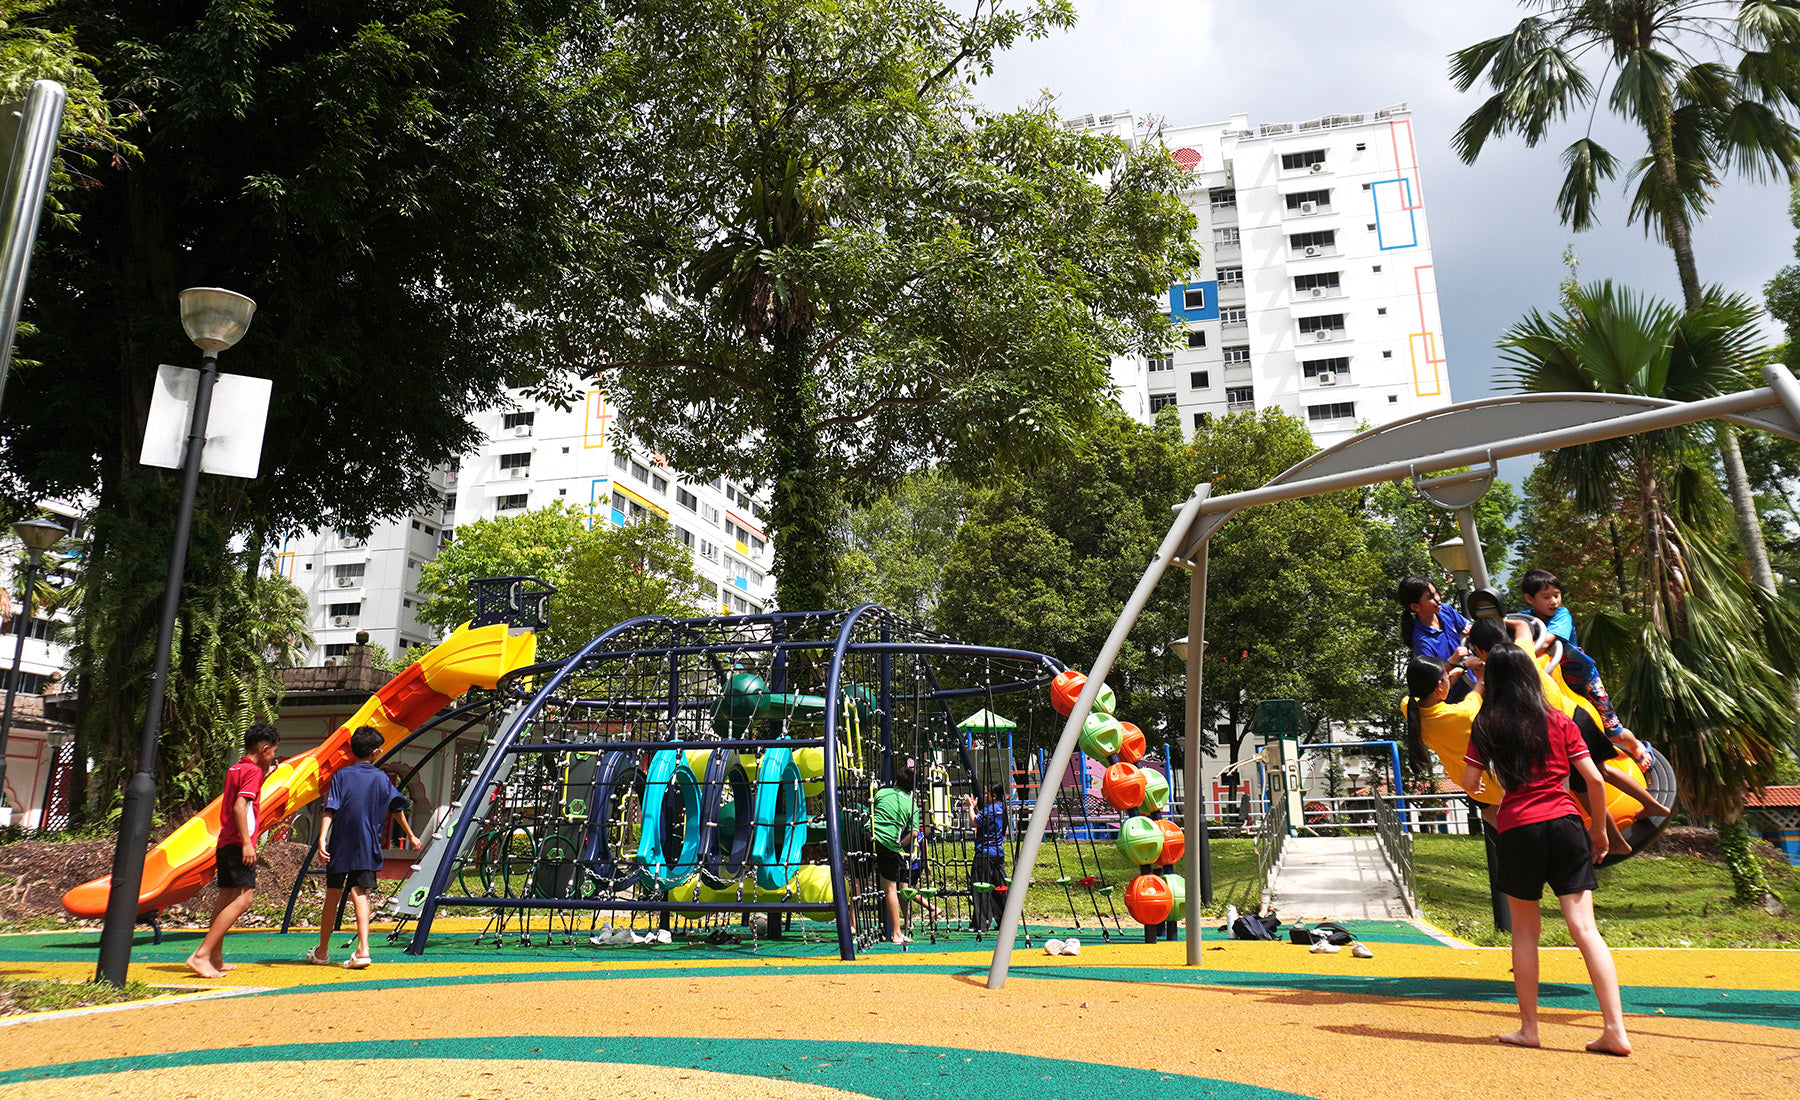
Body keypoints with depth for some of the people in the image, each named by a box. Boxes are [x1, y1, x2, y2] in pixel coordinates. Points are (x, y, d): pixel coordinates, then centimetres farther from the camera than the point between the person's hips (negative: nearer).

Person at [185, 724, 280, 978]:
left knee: (226, 898, 15)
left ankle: (216, 959, 20)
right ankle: (201, 955, -20)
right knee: (244, 897, -14)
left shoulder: (234, 769, 17)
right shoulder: (253, 771, -10)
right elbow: (239, 806, -21)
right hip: (238, 843, -10)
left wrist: (264, 774, 27)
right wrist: (247, 842, -24)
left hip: (224, 843, 10)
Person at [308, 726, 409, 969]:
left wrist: (322, 839, -15)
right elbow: (397, 808, 12)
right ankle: (362, 949, -18)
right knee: (360, 894, -3)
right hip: (368, 847, 0)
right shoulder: (381, 778, 3)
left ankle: (322, 952, 26)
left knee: (333, 896, 12)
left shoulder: (342, 775, -1)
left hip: (340, 846, 0)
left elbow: (330, 810, -10)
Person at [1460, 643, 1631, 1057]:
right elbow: (1594, 779, 5)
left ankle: (1528, 1028, 14)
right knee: (1584, 928, 1)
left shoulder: (1486, 725, 3)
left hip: (1518, 829, -2)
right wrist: (1599, 829, 16)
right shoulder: (1559, 720, 8)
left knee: (1525, 929, 10)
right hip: (1566, 823, 2)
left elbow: (1469, 784, 2)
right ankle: (1615, 1030, -3)